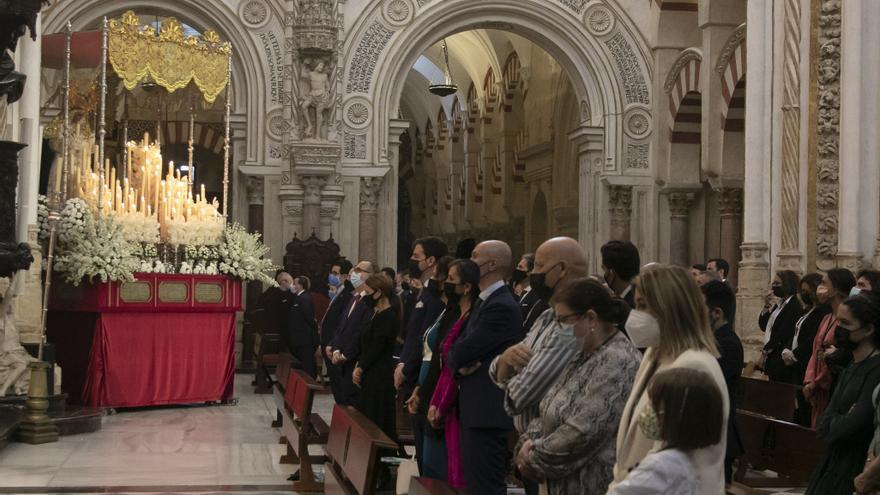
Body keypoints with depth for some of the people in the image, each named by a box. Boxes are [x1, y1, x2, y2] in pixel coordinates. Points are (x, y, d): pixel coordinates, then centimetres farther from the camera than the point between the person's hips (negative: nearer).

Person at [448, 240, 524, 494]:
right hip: (475, 407, 10)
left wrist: (460, 359, 2)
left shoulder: (502, 306, -17)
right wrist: (461, 364, -9)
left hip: (488, 409, -10)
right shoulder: (485, 302, 15)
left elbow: (463, 352, -20)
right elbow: (456, 351, 12)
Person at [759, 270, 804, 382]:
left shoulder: (794, 306, -12)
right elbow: (763, 326, 17)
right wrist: (766, 306, 5)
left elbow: (783, 335, -16)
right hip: (772, 359, 9)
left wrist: (766, 349, -6)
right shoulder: (779, 304, 17)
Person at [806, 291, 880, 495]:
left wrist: (830, 424, -2)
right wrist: (840, 422, -14)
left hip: (858, 470, -8)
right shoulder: (852, 367, 12)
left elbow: (852, 426, -22)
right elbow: (823, 424, 7)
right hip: (834, 463, 8)